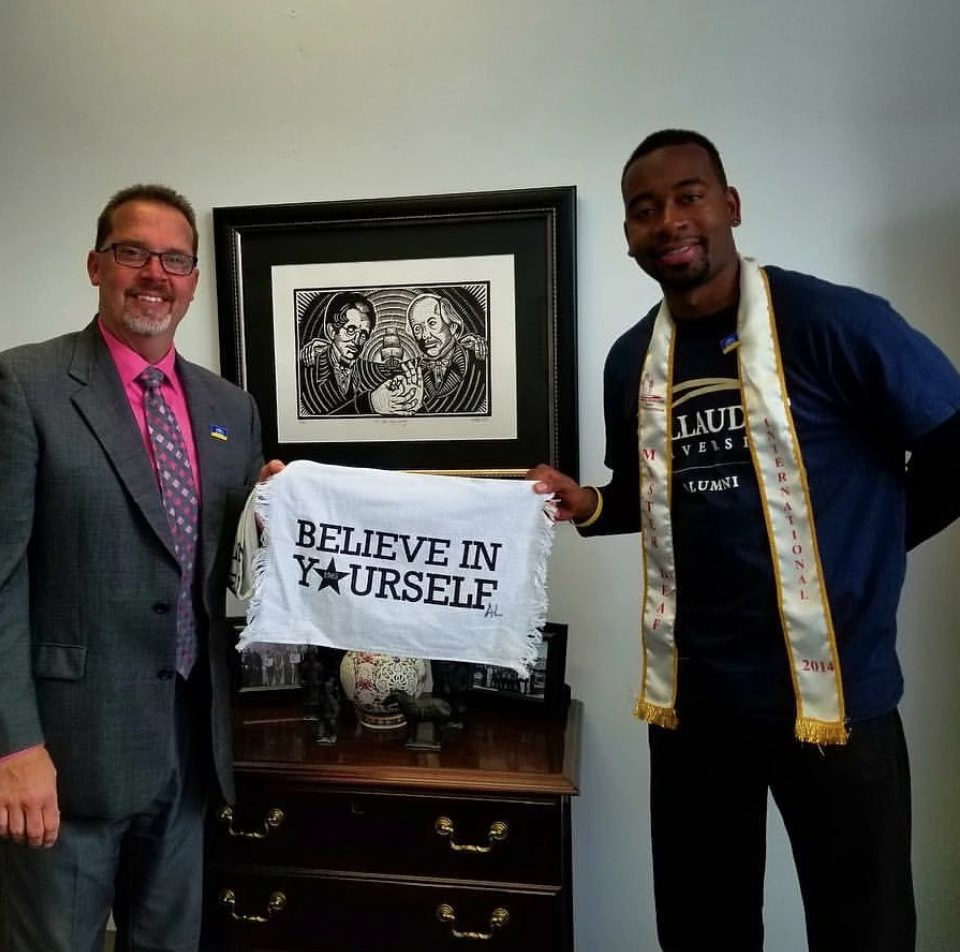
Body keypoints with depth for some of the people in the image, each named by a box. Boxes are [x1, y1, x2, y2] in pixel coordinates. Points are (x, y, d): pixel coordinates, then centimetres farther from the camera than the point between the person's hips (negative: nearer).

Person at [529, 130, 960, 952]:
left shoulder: (833, 322, -13)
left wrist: (867, 545, 0)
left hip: (834, 690, -4)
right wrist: (589, 505, -3)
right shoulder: (632, 360, 4)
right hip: (692, 694, 5)